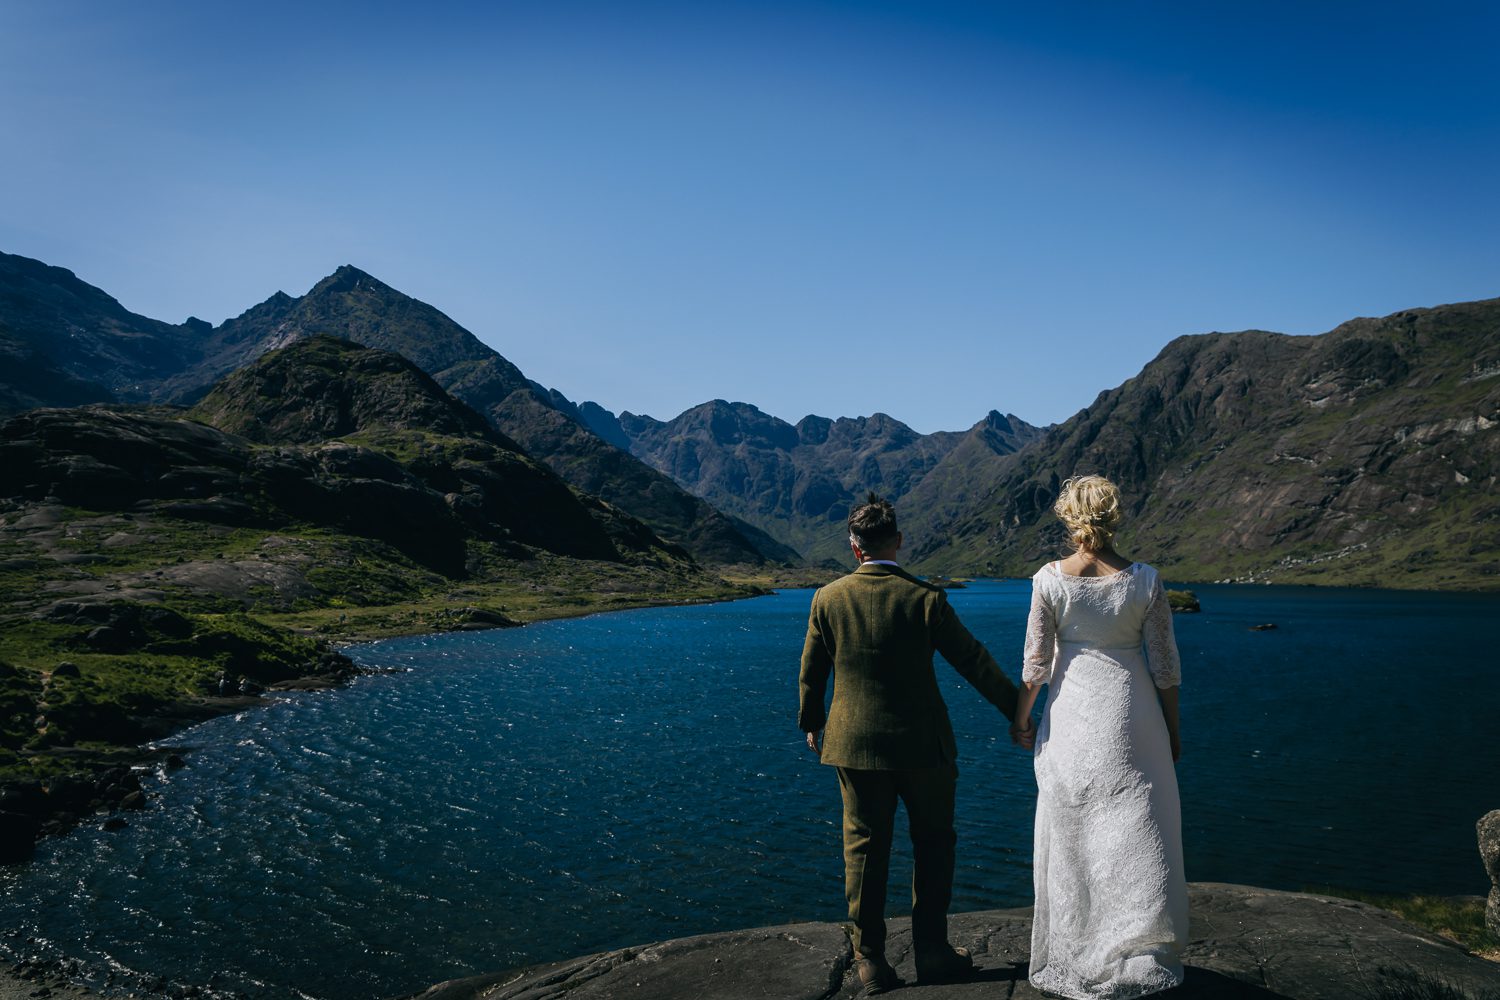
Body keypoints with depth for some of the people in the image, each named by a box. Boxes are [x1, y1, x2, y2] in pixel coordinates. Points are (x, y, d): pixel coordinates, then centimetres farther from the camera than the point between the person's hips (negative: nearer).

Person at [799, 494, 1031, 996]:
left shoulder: (827, 599, -4)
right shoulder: (925, 598, -12)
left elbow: (812, 671, 4)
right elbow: (973, 660, -8)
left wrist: (811, 725, 20)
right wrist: (1016, 712, 2)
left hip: (855, 745, 2)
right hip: (922, 745, -2)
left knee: (864, 848, 11)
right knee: (933, 843, 16)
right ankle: (931, 951, 24)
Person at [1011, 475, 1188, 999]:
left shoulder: (1051, 579, -10)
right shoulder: (1143, 580, -9)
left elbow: (1036, 661, -5)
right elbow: (1164, 665, -3)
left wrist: (1021, 716, 9)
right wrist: (1173, 730, 8)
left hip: (1072, 716, 0)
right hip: (1132, 716, 0)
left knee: (1072, 832, 13)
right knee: (1135, 832, 11)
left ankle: (1075, 956, 25)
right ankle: (1140, 954, 19)